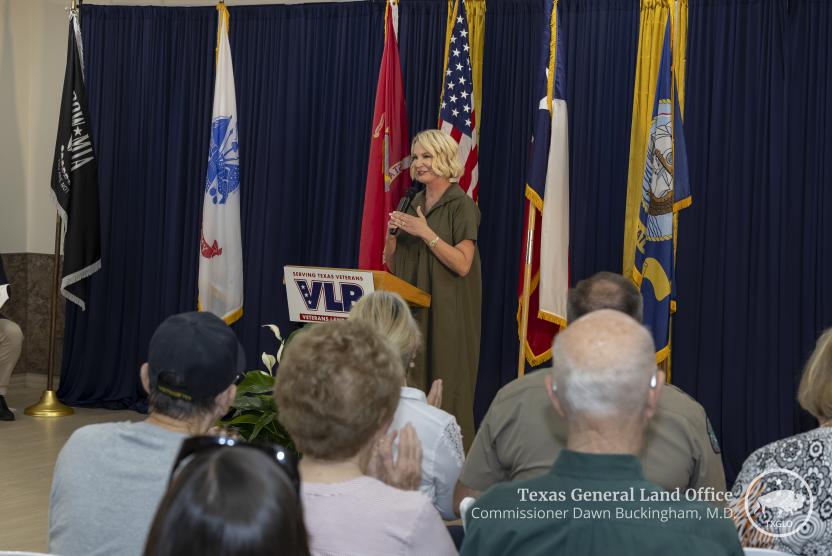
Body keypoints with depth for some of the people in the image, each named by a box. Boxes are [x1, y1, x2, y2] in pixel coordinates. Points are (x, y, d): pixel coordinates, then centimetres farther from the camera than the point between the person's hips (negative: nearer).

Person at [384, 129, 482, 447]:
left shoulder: (461, 206, -6)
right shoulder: (413, 205, 13)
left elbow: (462, 264, -16)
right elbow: (391, 264, 14)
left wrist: (426, 233, -18)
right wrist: (392, 233, -4)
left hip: (446, 313, -6)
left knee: (444, 389, -5)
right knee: (411, 387, 5)